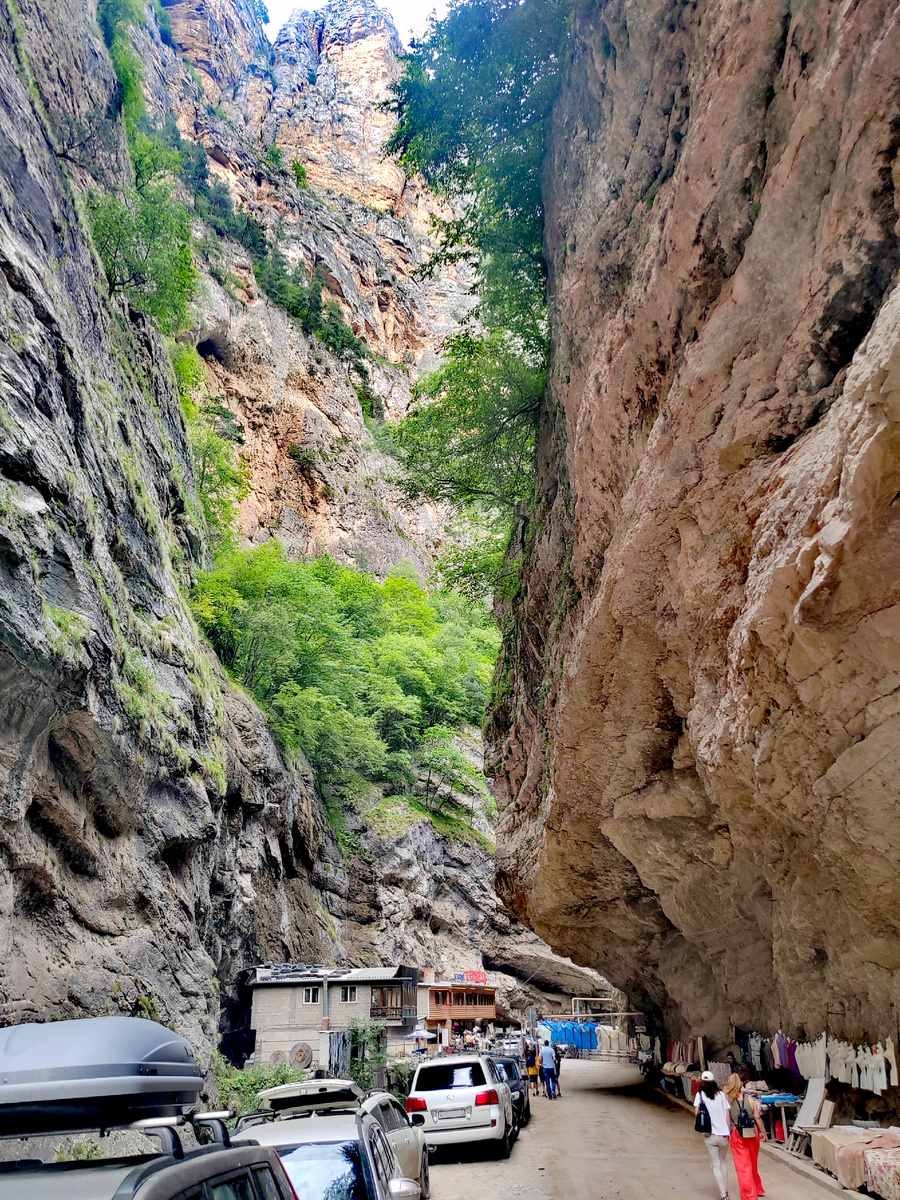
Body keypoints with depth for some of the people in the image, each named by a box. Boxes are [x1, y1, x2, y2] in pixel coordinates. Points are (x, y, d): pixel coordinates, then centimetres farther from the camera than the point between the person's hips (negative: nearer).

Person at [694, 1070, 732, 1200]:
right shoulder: (721, 1095, 1)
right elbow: (727, 1114, 0)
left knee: (716, 1165, 6)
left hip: (710, 1135, -2)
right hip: (723, 1134, 2)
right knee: (723, 1162, 21)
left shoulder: (700, 1095, -3)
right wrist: (729, 1131, 7)